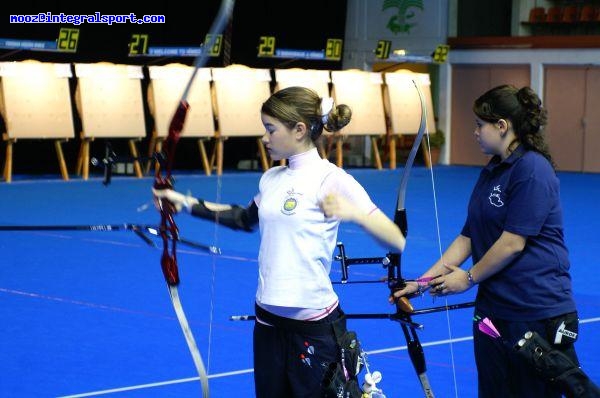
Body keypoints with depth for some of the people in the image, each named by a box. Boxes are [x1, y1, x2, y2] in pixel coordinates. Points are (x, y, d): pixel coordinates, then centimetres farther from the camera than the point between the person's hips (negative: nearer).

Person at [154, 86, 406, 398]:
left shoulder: (331, 179, -13)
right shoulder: (272, 179, 8)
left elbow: (397, 243, -17)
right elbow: (246, 219, 29)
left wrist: (354, 212, -33)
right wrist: (186, 203, 28)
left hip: (314, 326, -7)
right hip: (269, 321, 7)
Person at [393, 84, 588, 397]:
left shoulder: (533, 170, -15)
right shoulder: (490, 172, 13)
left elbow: (512, 243, -18)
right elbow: (467, 237, 13)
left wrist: (468, 278, -5)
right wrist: (422, 282, 6)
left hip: (537, 312, -8)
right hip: (493, 308, 8)